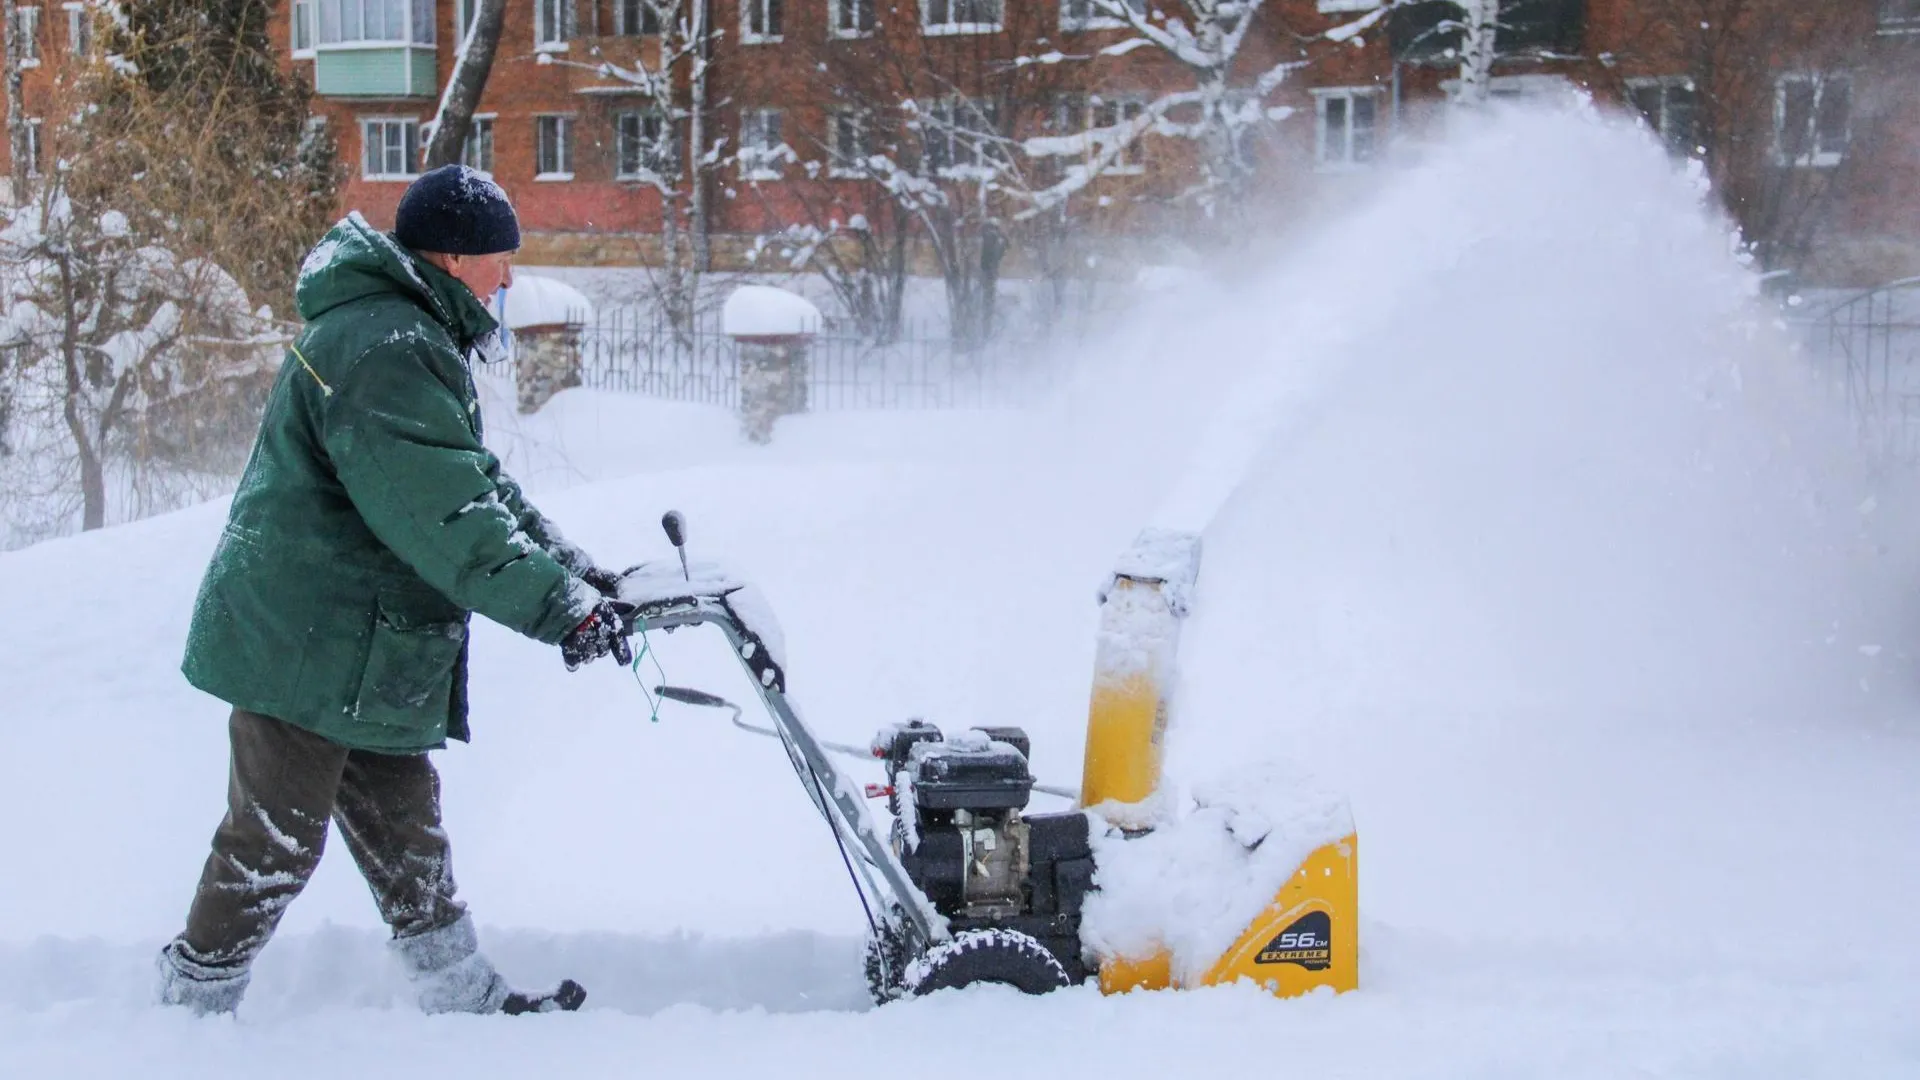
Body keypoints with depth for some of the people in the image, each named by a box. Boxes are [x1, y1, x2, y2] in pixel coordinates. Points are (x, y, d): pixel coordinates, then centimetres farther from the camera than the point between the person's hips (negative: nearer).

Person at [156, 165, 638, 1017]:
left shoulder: (412, 339, 15)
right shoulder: (384, 347, -22)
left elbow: (476, 481, 16)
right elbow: (442, 514, -29)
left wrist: (573, 568, 7)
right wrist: (560, 604, -26)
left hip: (360, 653, 11)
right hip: (309, 648, -11)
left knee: (403, 827, 17)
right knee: (273, 847, 1)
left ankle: (466, 999, 27)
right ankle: (191, 1013, 17)